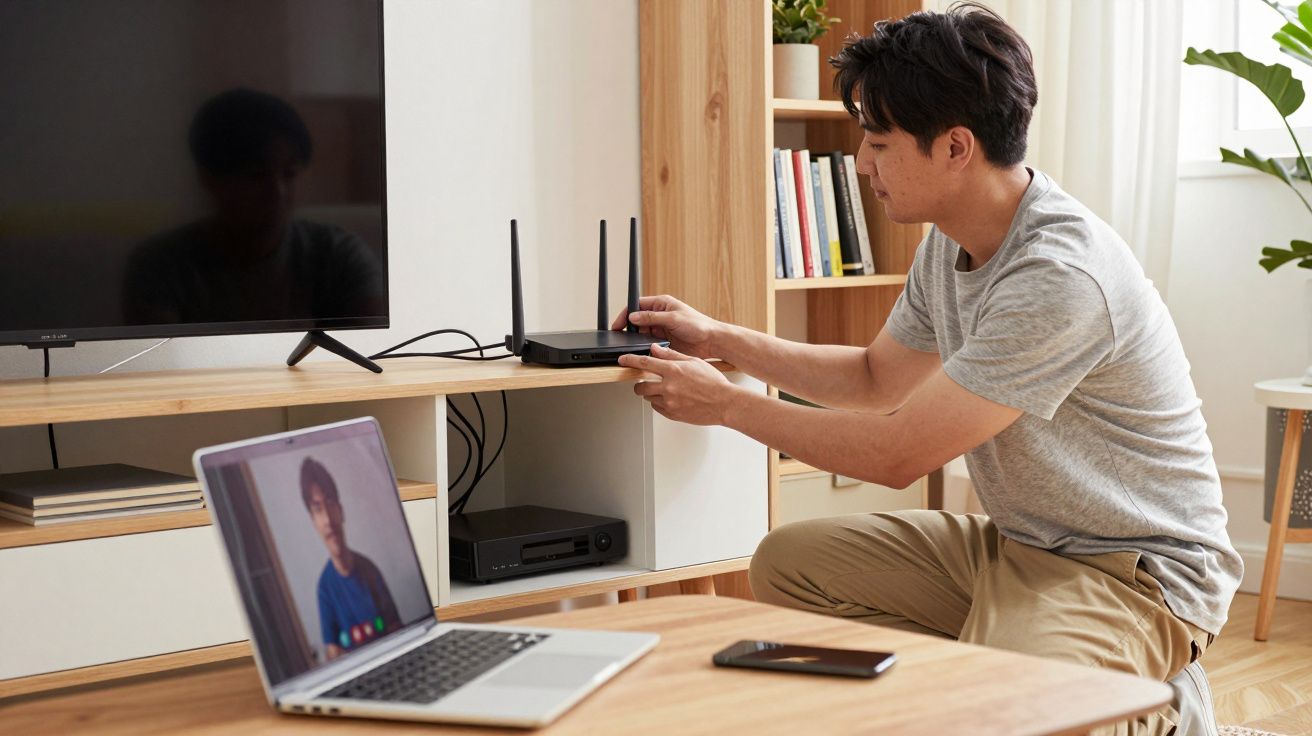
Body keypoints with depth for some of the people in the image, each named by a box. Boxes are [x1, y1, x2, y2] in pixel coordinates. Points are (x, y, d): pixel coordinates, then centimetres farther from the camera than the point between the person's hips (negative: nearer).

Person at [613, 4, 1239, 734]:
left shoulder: (1060, 276, -28)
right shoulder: (951, 241, 2)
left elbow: (898, 453, -23)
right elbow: (876, 378, 20)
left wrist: (728, 404, -11)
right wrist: (721, 338, 12)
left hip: (1138, 571, -9)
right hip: (1016, 543, 9)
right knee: (789, 562, 2)